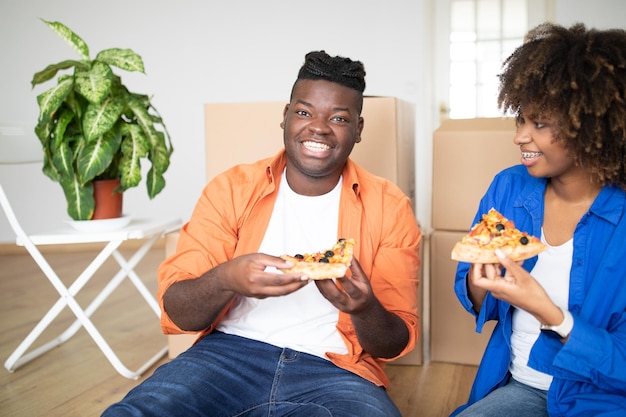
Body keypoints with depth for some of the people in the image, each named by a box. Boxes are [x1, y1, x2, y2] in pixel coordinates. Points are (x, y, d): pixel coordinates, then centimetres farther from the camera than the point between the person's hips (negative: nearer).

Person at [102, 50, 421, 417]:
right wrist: (226, 280, -25)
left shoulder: (389, 208, 2)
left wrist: (365, 309, -22)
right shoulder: (231, 189, 3)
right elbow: (176, 311, -2)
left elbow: (396, 344, 2)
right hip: (229, 354, 1)